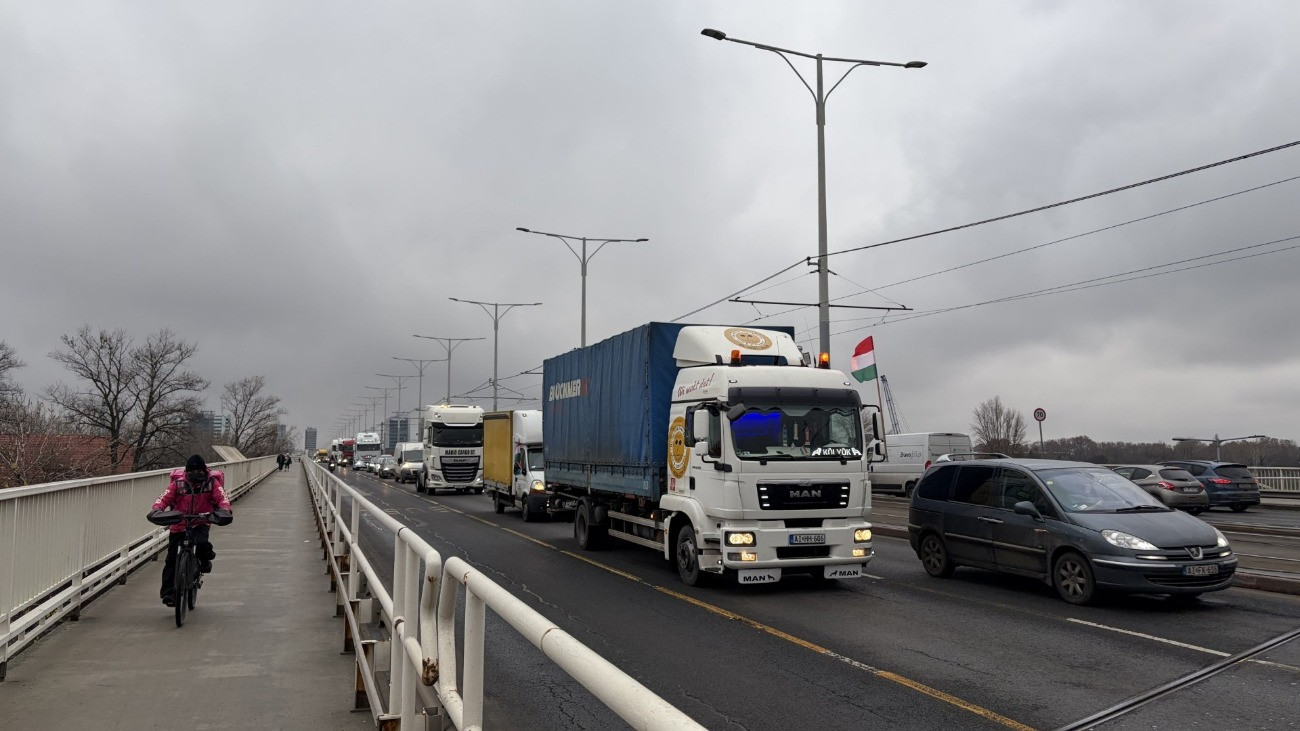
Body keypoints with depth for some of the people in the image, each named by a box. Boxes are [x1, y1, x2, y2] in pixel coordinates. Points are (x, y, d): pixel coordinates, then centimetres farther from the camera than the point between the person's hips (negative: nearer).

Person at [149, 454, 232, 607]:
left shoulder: (211, 482, -5)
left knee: (202, 543, -31)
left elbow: (222, 497, -17)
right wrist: (157, 509, -32)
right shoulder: (178, 483, -5)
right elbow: (165, 497, -12)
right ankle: (168, 592, 13)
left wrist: (224, 510, -37)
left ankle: (205, 560, 4)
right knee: (172, 559, 2)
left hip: (201, 522, -1)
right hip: (179, 524, 2)